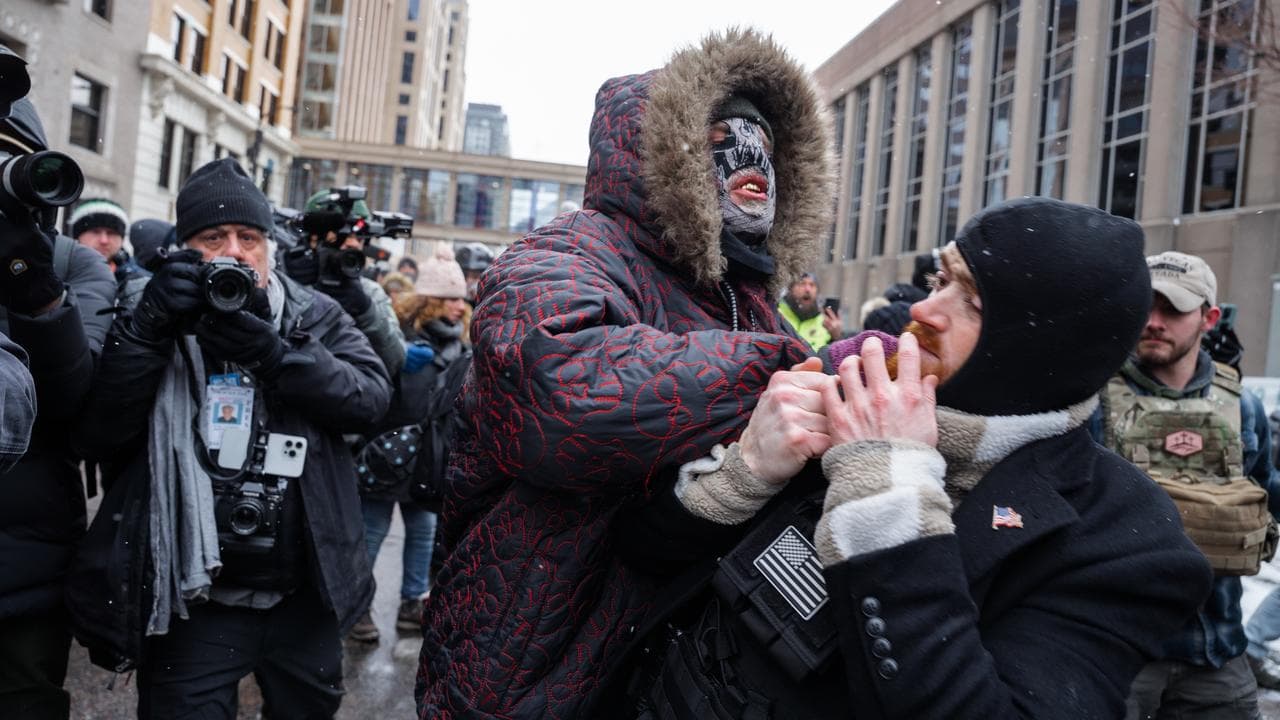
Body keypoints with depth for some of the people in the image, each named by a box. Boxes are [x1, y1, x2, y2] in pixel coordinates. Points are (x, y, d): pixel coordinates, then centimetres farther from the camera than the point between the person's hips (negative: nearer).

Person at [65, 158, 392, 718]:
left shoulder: (317, 317, 2)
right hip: (192, 602, -2)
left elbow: (371, 398, -13)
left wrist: (273, 352, -25)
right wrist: (146, 328, -21)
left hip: (306, 596, 2)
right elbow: (96, 438, -10)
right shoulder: (157, 321, 1)